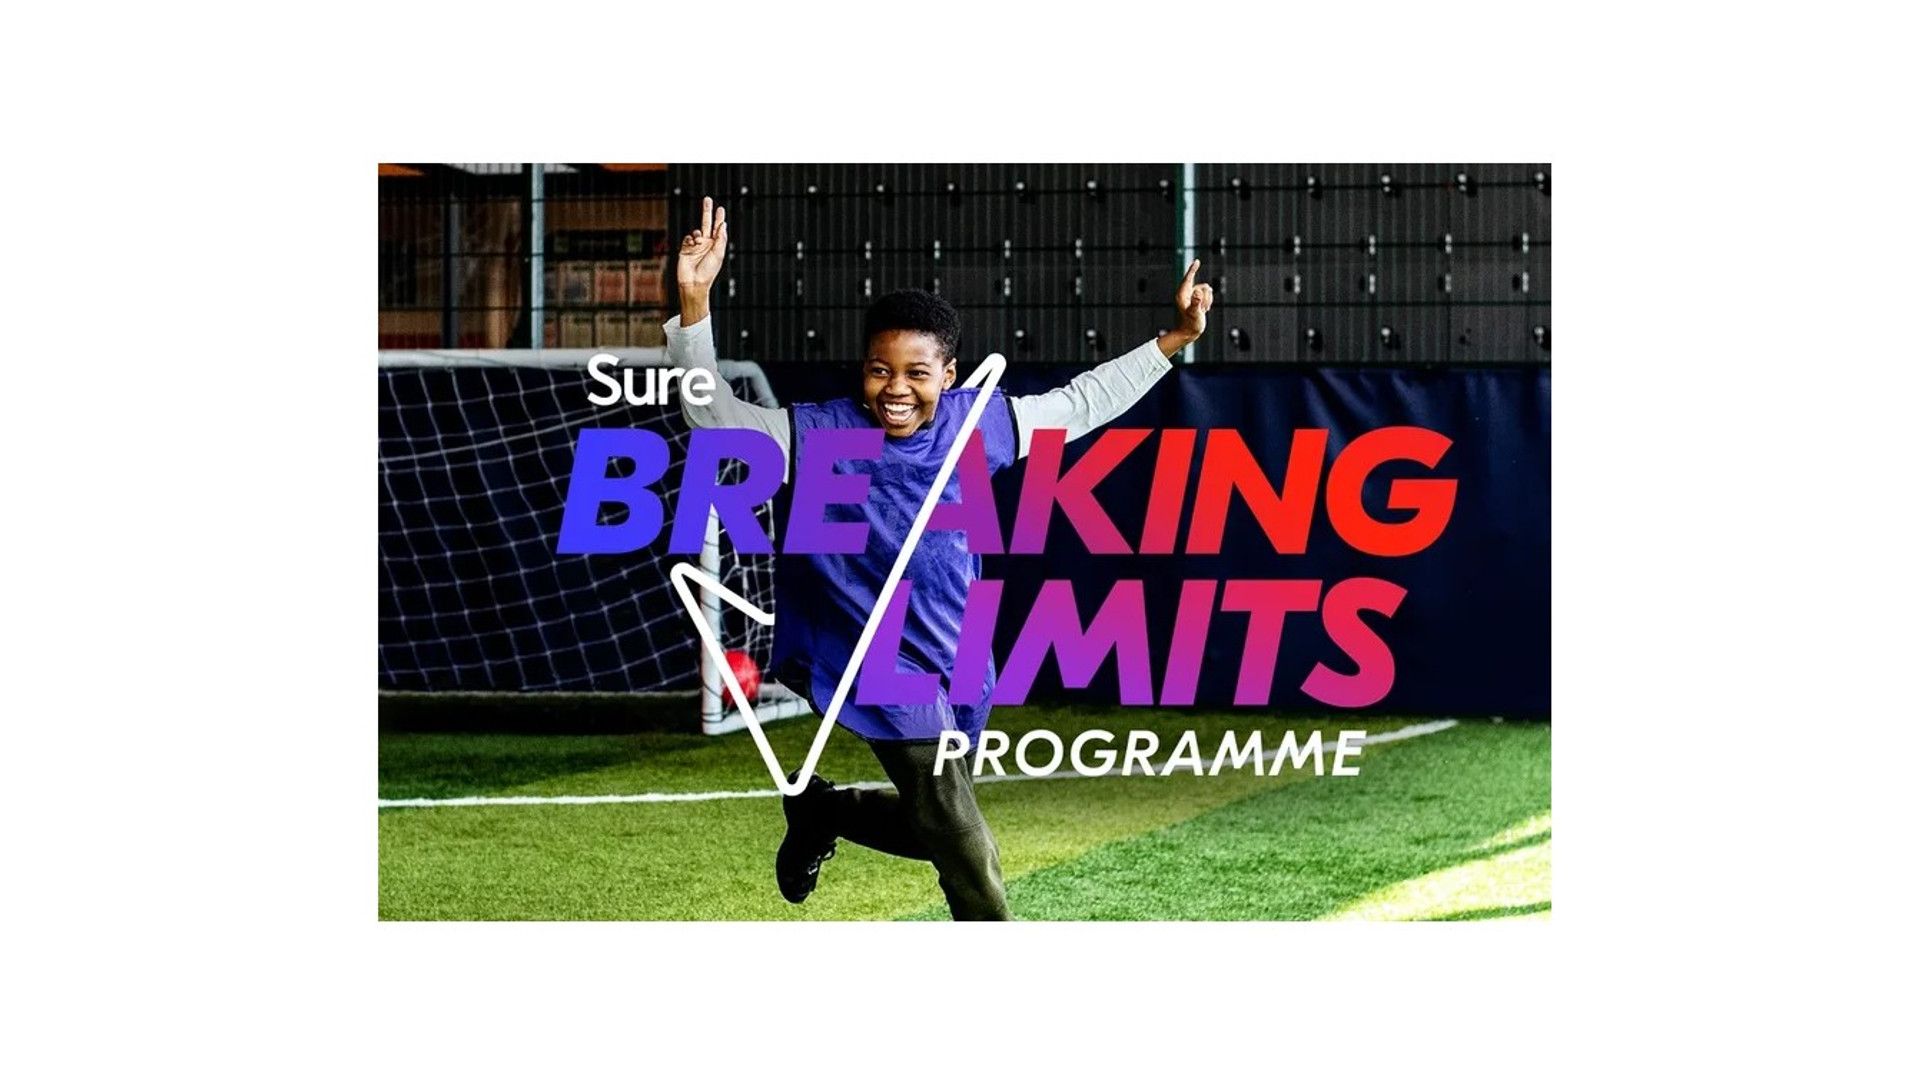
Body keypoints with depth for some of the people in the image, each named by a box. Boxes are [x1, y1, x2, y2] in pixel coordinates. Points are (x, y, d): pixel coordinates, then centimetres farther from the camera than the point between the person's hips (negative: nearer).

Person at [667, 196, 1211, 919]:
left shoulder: (975, 424, -2)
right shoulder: (822, 435, -12)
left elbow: (1082, 402, 12)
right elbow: (713, 414, -15)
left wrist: (1173, 341, 11)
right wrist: (694, 304, -30)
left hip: (957, 667, 5)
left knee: (930, 828, 18)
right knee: (963, 848, -9)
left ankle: (820, 811, 44)